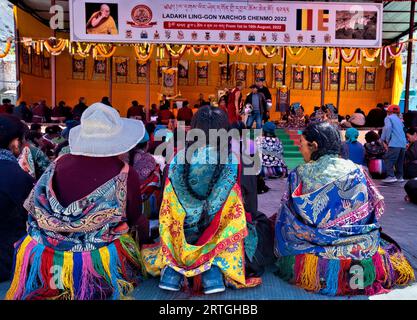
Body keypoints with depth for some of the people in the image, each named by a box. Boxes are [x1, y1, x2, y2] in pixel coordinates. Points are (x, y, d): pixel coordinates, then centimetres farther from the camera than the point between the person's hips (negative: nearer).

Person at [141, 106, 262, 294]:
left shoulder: (179, 158, -11)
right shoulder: (231, 161, -13)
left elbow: (167, 208, -1)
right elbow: (235, 213, -6)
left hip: (180, 236, 3)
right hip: (216, 237, -2)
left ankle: (171, 269, -1)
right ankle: (214, 269, -6)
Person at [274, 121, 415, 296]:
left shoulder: (300, 174, -10)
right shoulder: (355, 170, -7)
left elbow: (289, 219, -4)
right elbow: (375, 209, 4)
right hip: (362, 247, 3)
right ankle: (360, 269, 9)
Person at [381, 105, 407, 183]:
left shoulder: (388, 118, 4)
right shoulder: (399, 120, 26)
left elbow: (388, 128, -13)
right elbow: (403, 129, 23)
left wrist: (387, 140, -6)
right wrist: (406, 142, 22)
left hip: (395, 143, -8)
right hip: (403, 143, 8)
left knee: (389, 160, -9)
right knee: (400, 161, 15)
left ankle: (391, 176, -19)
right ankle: (400, 177, 18)